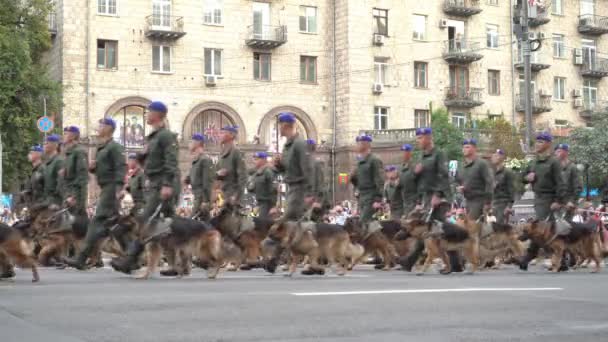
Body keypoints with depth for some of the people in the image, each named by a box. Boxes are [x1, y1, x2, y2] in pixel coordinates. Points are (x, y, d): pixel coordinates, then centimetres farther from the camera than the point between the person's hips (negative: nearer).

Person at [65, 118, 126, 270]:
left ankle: (81, 259, -15)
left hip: (111, 188, -10)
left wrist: (119, 187, -30)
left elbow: (121, 167, -19)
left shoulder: (114, 146, -9)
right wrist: (92, 167, 4)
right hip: (105, 189, 10)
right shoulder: (101, 148, 20)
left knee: (97, 222, -12)